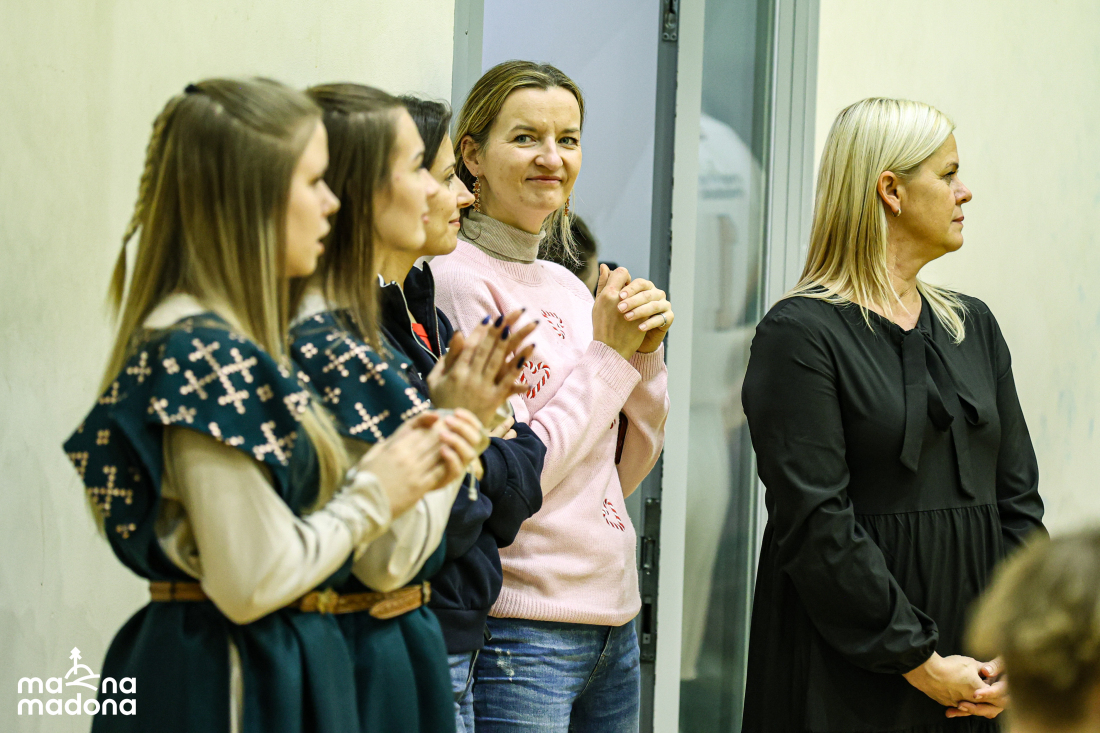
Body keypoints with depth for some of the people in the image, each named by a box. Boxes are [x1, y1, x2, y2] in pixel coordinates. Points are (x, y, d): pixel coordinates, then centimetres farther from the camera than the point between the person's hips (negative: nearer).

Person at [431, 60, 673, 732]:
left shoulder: (568, 287, 11)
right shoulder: (460, 281, -11)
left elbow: (625, 474, 14)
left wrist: (645, 355, 0)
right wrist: (606, 353, -10)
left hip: (612, 620, 7)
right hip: (518, 626, -7)